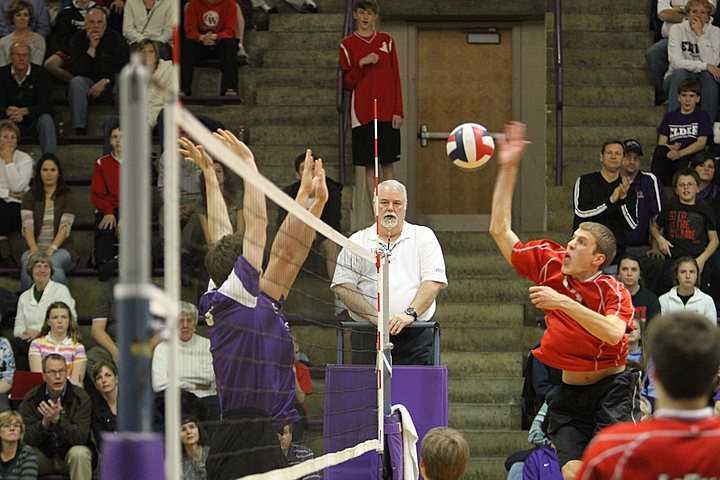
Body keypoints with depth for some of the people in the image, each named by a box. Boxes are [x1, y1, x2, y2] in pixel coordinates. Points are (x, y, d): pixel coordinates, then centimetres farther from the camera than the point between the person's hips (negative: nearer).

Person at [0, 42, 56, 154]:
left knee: (46, 119, -32)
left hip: (34, 121, -1)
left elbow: (45, 105, -14)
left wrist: (24, 111, -32)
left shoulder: (40, 73, -5)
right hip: (10, 122, 1)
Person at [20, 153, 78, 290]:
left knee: (53, 262, -38)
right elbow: (27, 225, -4)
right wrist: (33, 248, -23)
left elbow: (65, 227, -7)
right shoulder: (30, 196, 11)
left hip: (61, 248, -1)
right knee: (26, 262, -35)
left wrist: (52, 249, -23)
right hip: (36, 248, 1)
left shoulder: (67, 196, 6)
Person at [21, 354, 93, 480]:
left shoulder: (81, 398, -12)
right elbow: (28, 438, -10)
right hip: (43, 455, 1)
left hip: (70, 453, -1)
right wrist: (45, 422, -31)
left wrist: (57, 419, -37)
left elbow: (80, 437, -21)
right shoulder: (31, 398, -5)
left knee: (79, 454, -34)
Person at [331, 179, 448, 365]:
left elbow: (434, 281, 0)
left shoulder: (423, 237, 11)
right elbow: (342, 287, 2)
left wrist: (410, 313, -15)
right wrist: (374, 316, -11)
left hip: (414, 338, -1)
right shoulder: (357, 242, 12)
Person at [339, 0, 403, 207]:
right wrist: (361, 64, -14)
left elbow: (396, 79, 8)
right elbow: (347, 83, 2)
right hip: (362, 113, -1)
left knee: (388, 163, 1)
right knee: (370, 166, -2)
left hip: (387, 114, 1)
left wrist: (398, 111, 0)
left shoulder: (386, 41, 9)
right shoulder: (347, 45, 4)